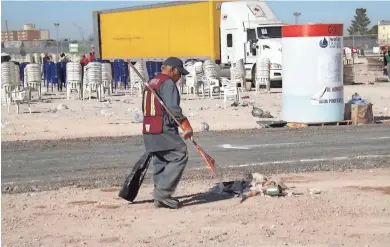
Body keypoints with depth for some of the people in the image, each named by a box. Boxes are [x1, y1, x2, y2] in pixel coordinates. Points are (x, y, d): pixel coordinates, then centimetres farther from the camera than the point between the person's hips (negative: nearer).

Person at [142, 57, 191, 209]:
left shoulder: (151, 83, 21)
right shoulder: (168, 83, -8)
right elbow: (173, 108, -19)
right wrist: (186, 126, -19)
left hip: (148, 129, 10)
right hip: (163, 130, -10)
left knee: (160, 162, 13)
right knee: (180, 155, -11)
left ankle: (160, 199, 13)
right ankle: (163, 192, -18)